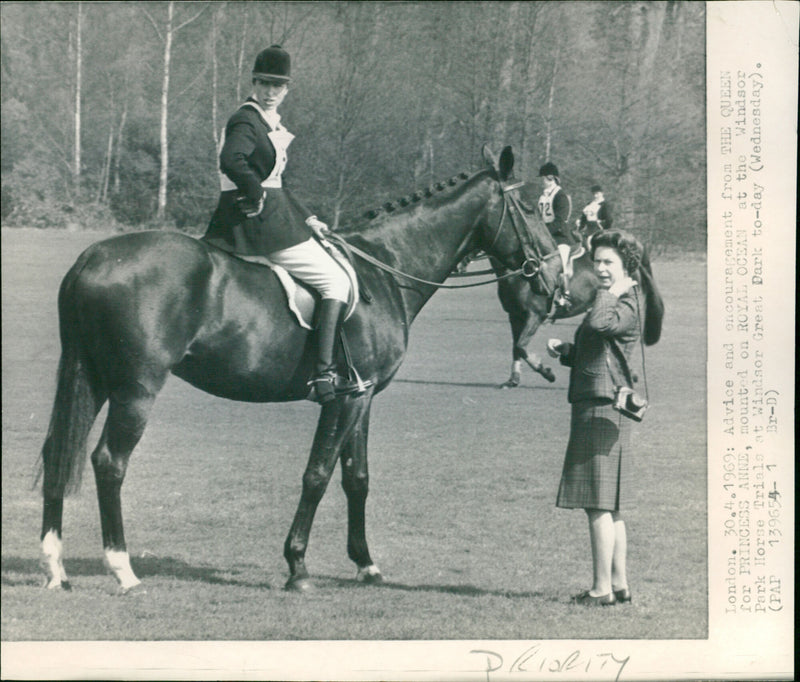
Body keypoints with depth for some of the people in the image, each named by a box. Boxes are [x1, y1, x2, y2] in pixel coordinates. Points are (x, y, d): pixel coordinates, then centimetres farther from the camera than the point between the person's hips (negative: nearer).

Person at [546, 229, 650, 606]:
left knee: (598, 503, -9)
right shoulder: (612, 304, 21)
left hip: (602, 411, -11)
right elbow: (592, 355, 27)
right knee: (608, 505, 14)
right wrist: (564, 351, 9)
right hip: (596, 409, 11)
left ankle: (602, 588, -8)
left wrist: (613, 291, -18)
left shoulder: (627, 309, -11)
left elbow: (599, 323, -34)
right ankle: (619, 584, 19)